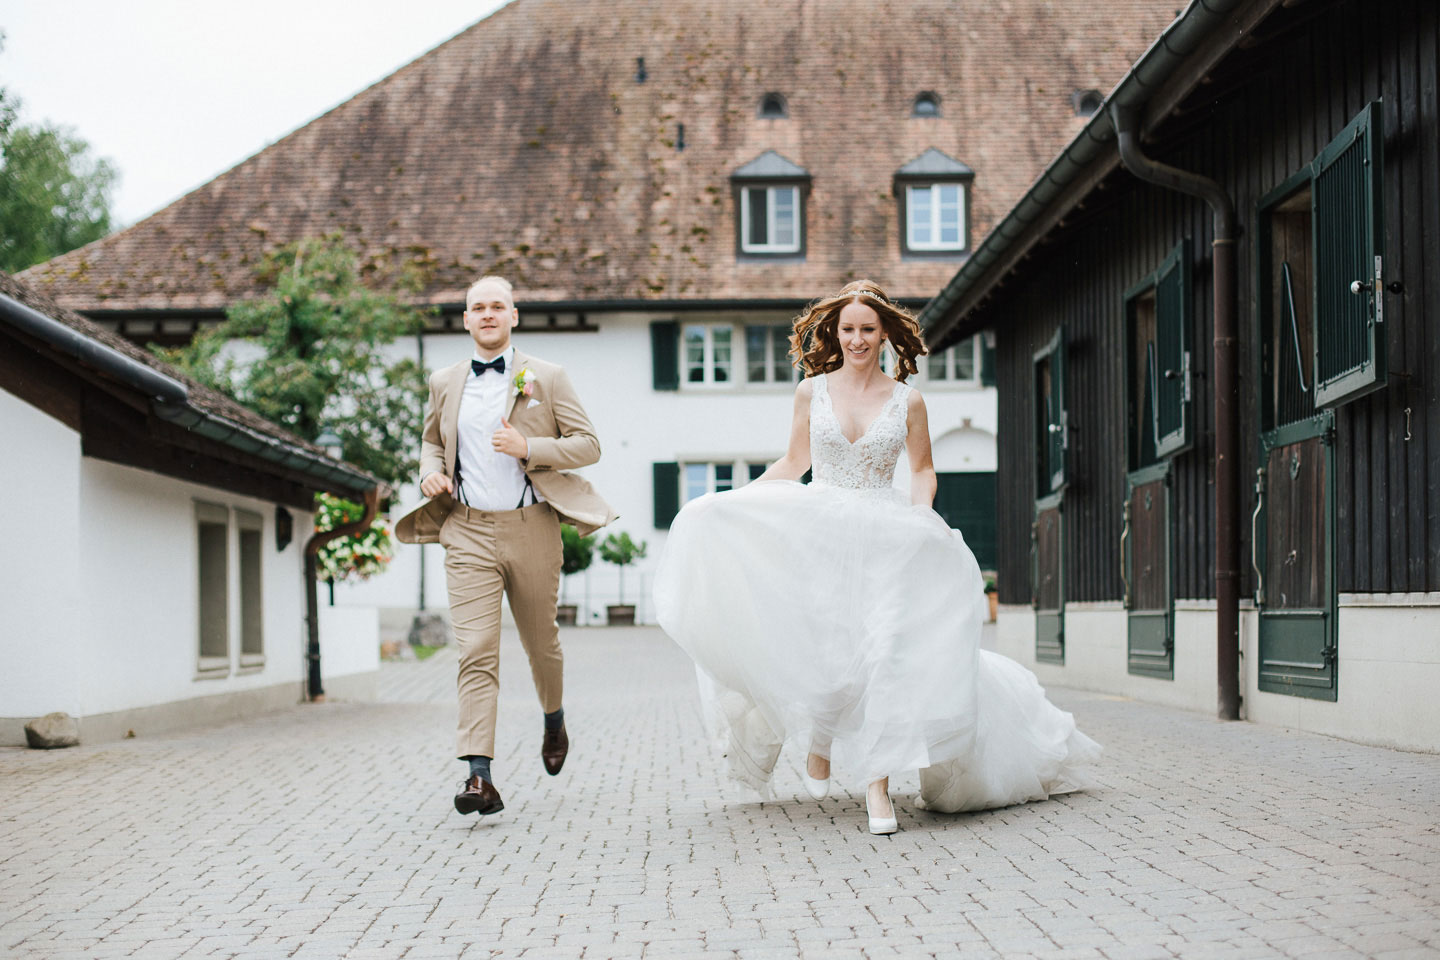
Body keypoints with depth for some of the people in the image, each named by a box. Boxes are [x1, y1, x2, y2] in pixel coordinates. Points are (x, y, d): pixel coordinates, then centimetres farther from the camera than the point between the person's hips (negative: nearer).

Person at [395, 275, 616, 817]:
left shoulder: (547, 379, 2)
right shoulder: (445, 384, 11)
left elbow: (588, 446, 0)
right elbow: (431, 441, 26)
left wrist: (529, 449, -16)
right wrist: (431, 472, 3)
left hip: (530, 528, -1)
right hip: (467, 532, 1)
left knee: (540, 643, 14)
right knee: (476, 651, -11)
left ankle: (554, 721, 46)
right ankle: (478, 776, -17)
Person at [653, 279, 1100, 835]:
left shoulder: (906, 400, 5)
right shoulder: (812, 391, 6)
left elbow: (922, 469, 15)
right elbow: (793, 464, 14)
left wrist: (920, 509, -5)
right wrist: (735, 497, 5)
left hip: (886, 539, -1)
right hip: (818, 534, 1)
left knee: (884, 648, -13)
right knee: (820, 642, -10)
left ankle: (878, 785, -10)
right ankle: (819, 739, 21)